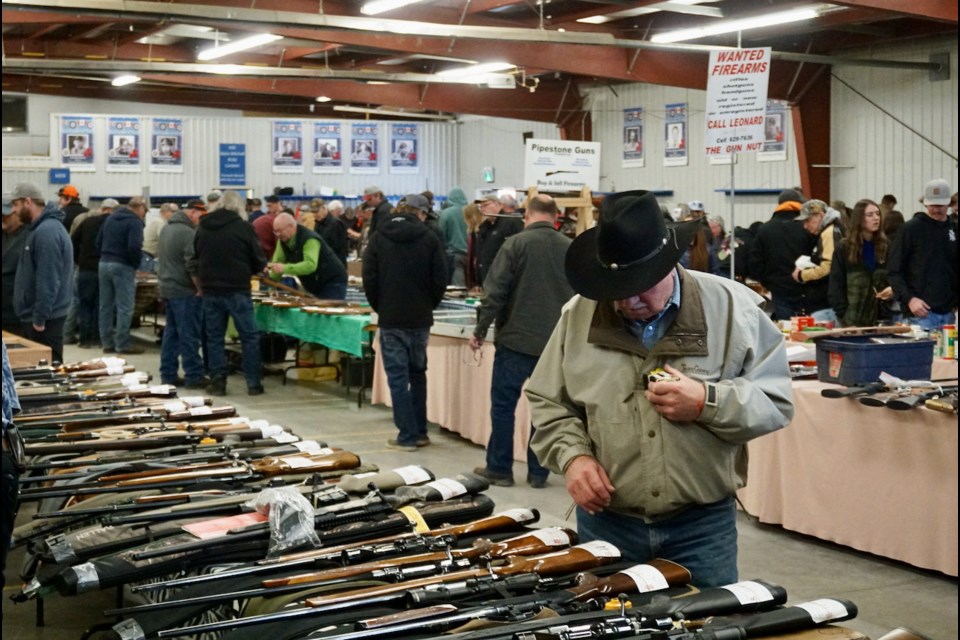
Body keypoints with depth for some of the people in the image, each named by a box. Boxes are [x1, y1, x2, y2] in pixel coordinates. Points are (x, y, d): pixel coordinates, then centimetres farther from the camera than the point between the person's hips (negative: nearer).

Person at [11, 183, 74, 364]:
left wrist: (39, 318, -21)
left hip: (45, 320, -10)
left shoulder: (46, 232, -19)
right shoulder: (44, 227, 14)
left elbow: (48, 280, -23)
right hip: (41, 315, 10)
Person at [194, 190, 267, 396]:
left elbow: (196, 256, 14)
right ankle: (253, 383, 4)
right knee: (249, 336, 4)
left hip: (210, 290, 4)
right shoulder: (244, 227, -9)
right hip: (237, 290, -4)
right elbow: (258, 261, -6)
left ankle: (217, 381, 10)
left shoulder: (202, 227, 5)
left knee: (214, 337, 11)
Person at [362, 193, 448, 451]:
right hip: (420, 319, 1)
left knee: (398, 377, 1)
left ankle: (407, 435, -1)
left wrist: (380, 307, 10)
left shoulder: (378, 238, -1)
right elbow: (440, 280, -5)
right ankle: (419, 432, 17)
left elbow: (369, 279, -3)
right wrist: (428, 306, 11)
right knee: (418, 374, 15)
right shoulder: (429, 238, -3)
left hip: (390, 319, -1)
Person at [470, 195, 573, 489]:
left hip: (516, 340, -3)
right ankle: (538, 472, 14)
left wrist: (480, 330, -2)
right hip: (556, 344, 4)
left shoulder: (516, 244, -7)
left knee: (503, 405, 7)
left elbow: (495, 292, -10)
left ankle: (499, 469, 13)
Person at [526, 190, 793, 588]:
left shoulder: (732, 309, -5)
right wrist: (572, 456, -8)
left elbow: (776, 402, -5)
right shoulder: (579, 315, 1)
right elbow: (547, 403, 8)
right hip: (605, 522, 2)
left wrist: (707, 403, -19)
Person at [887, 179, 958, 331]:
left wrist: (955, 301, 2)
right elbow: (894, 270, -5)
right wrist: (909, 299, -16)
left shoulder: (953, 230, 11)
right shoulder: (911, 229, -3)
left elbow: (955, 270, 16)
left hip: (948, 311, 5)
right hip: (922, 311, -5)